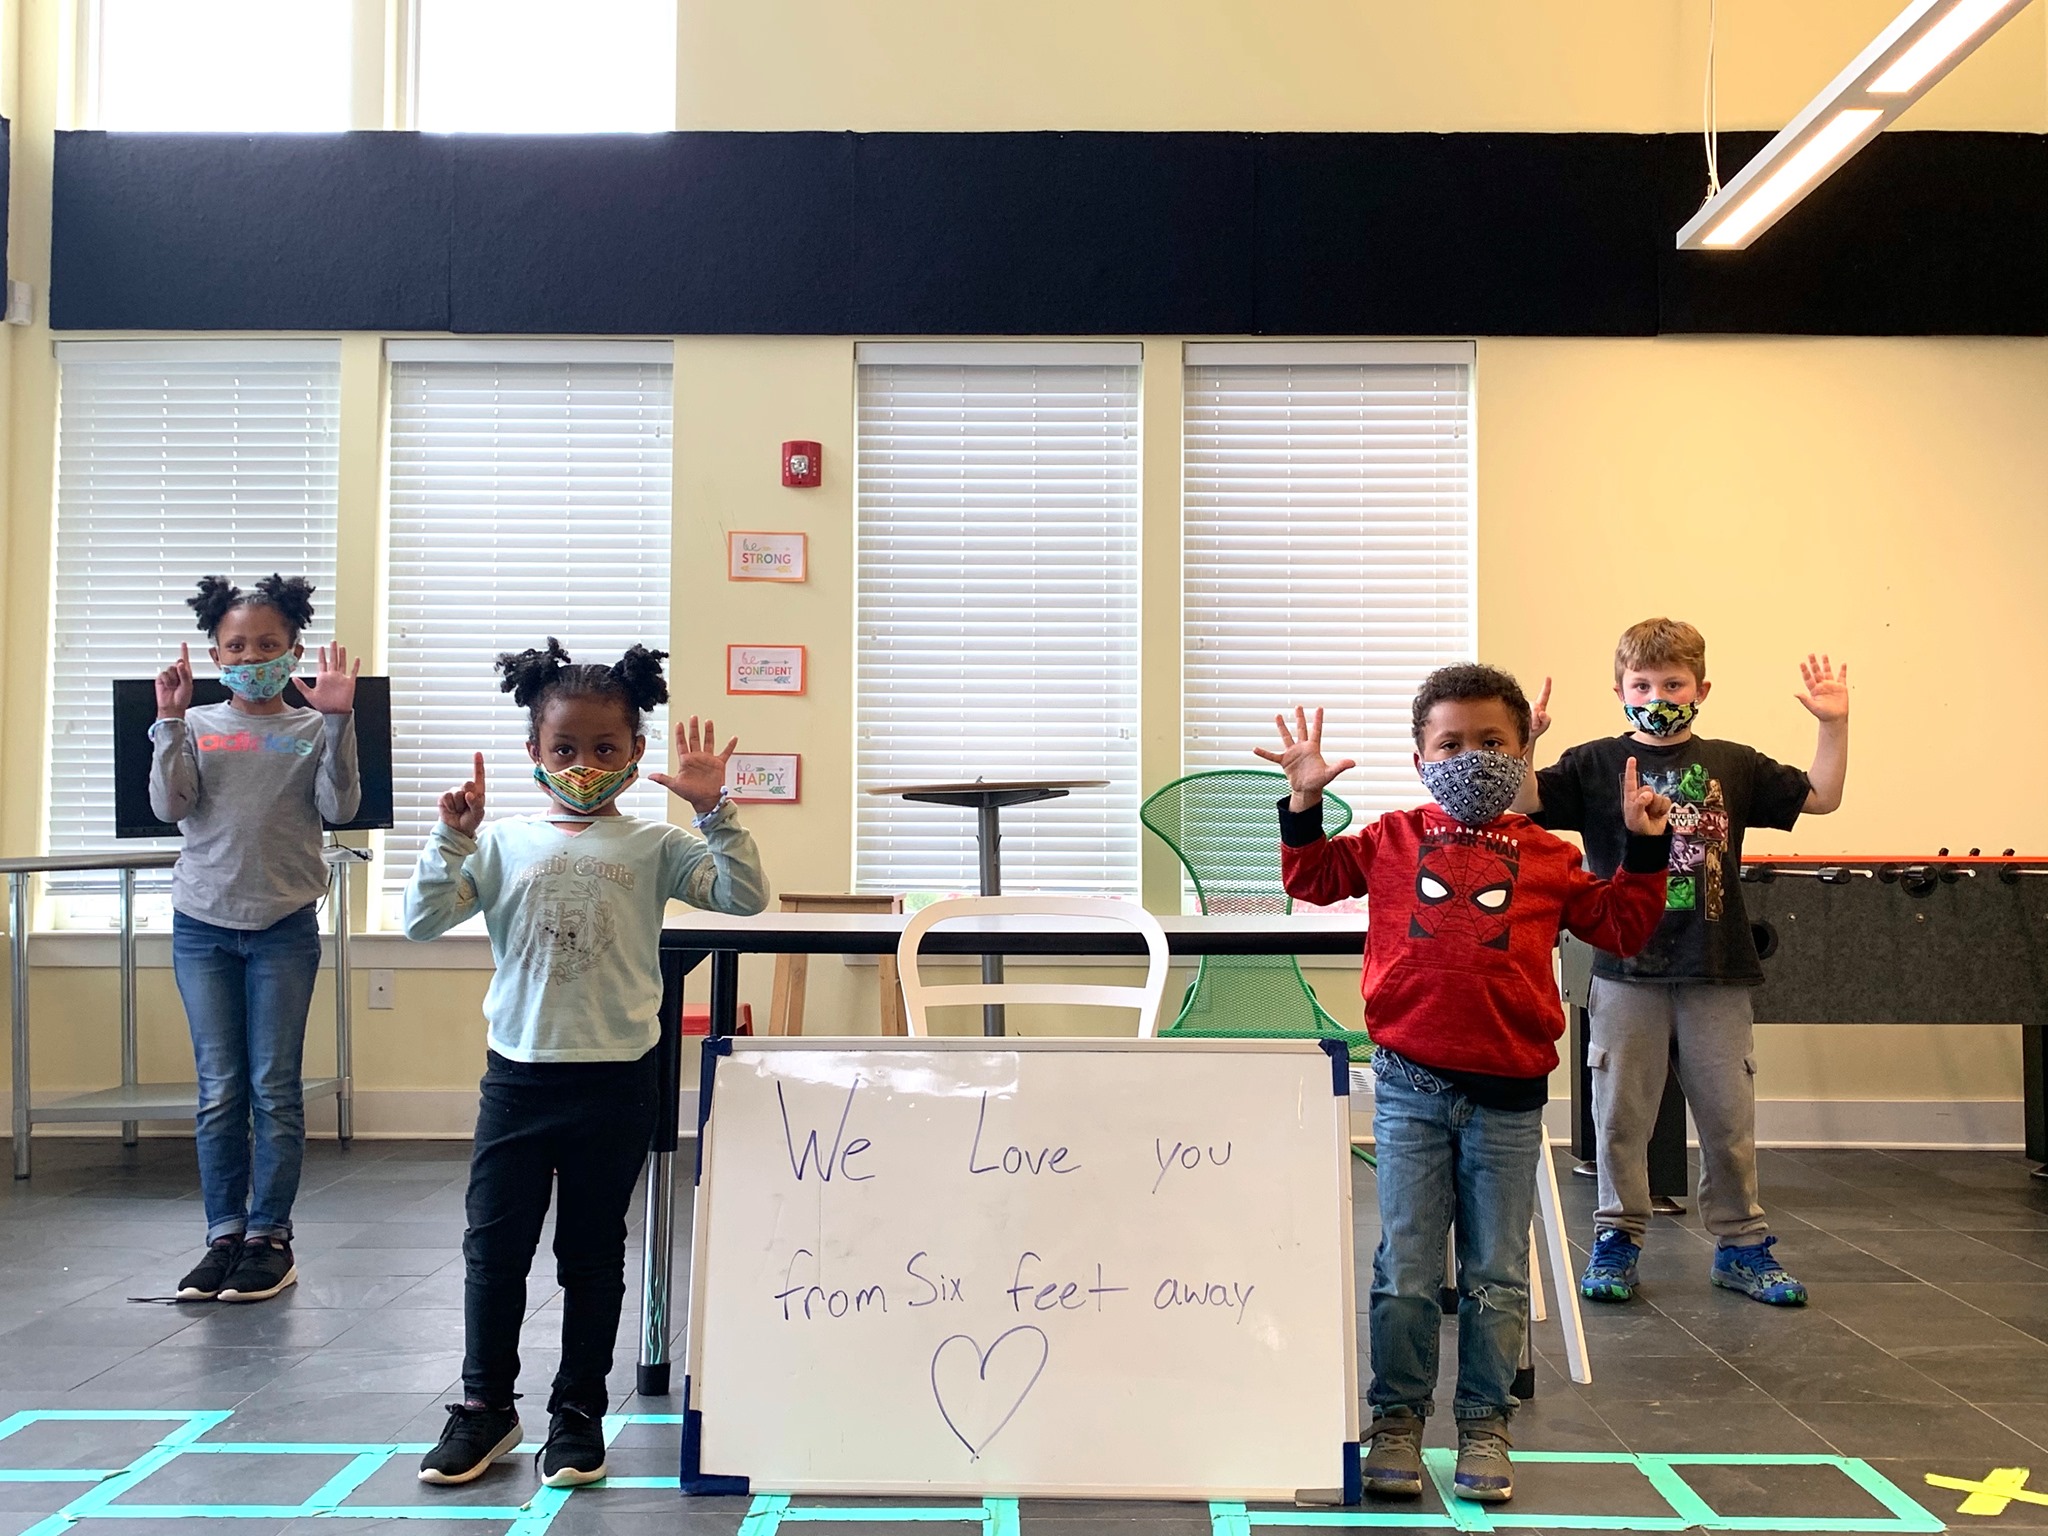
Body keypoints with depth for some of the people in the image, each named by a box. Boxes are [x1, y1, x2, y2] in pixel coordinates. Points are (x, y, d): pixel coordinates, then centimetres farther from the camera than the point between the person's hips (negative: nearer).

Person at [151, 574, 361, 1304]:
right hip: (203, 925, 2)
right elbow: (169, 805, -6)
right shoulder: (198, 726, 6)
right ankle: (224, 1236, 15)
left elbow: (340, 806, -11)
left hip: (284, 926, -1)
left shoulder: (310, 728, 3)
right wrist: (170, 721, -12)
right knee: (219, 1091, 6)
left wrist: (338, 721, -19)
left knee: (275, 1088, 3)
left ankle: (269, 1237, 12)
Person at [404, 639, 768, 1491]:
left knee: (593, 1254, 11)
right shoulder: (503, 843, 3)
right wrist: (452, 837, -13)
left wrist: (712, 811, -18)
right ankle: (485, 1406, 25)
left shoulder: (652, 846, -1)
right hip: (518, 1076, 1)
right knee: (493, 1247, 8)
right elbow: (422, 921, -2)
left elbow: (743, 897, -11)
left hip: (615, 1081, -1)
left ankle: (579, 1410, 25)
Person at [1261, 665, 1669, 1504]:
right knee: (1404, 1271, 4)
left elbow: (1620, 926, 10)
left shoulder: (1546, 856, 5)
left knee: (1496, 1277, 9)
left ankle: (1484, 1424, 23)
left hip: (1508, 1094, 1)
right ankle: (1397, 1419, 19)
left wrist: (1642, 847, 1)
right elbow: (1312, 876, 11)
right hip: (1411, 1087, 0)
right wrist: (1305, 803, -2)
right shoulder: (1393, 840, 5)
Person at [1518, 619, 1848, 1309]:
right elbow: (1521, 799, -10)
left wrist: (1834, 725, 1)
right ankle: (1617, 1240, 19)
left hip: (1717, 973, 2)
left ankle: (1739, 1243, 24)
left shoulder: (1733, 766, 8)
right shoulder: (1595, 765, 0)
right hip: (1625, 971, -2)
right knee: (1621, 1115, 5)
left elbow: (1819, 797, 11)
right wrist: (1521, 738, -25)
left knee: (1729, 1117, 9)